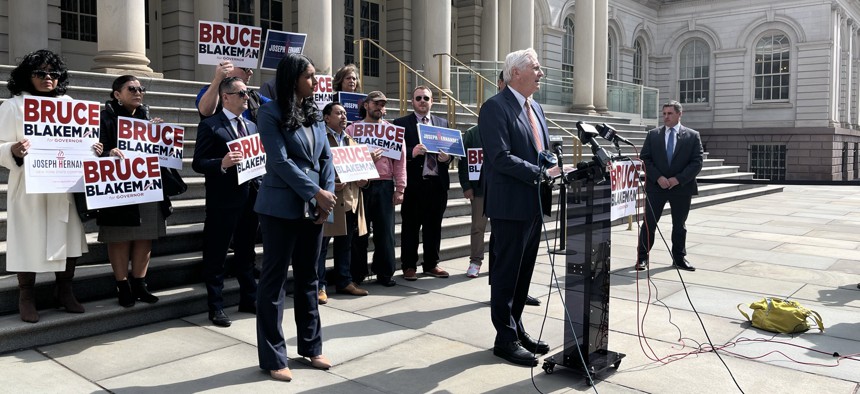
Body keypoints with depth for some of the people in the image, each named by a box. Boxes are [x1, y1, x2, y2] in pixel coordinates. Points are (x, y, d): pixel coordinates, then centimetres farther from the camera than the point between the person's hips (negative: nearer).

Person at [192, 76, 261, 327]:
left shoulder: (251, 126, 16)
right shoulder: (210, 126, -6)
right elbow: (198, 163, -11)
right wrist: (222, 164, -27)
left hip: (250, 198, 7)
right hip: (223, 201, -6)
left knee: (246, 253, 17)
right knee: (216, 256, 4)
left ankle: (249, 299, 29)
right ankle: (215, 307, 14)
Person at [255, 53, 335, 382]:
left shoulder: (314, 114, 12)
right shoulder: (270, 113, -7)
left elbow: (326, 158, 9)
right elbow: (280, 161, -15)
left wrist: (327, 196, -3)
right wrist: (316, 192, -16)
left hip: (312, 208, 7)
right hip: (282, 208, -6)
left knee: (308, 279, 14)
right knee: (274, 280, 2)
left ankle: (311, 347, 26)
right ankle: (273, 358, 11)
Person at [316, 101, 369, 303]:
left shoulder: (351, 140, 19)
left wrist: (362, 178, 3)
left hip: (350, 199, 7)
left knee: (345, 244, 14)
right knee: (321, 244, -1)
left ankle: (344, 282, 24)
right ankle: (319, 286, 5)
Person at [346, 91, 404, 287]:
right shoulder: (352, 129, 9)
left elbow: (400, 161, 7)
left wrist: (399, 189, 0)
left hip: (385, 186, 1)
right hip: (360, 185, -1)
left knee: (385, 230, 3)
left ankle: (385, 273, 13)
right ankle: (356, 274, 13)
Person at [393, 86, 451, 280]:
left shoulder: (443, 123, 15)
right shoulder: (401, 123, 3)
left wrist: (447, 157, -6)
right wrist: (412, 153, -22)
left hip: (437, 182, 4)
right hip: (413, 183, -4)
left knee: (434, 226, 10)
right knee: (410, 226, 3)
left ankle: (431, 264, 21)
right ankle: (409, 266, 12)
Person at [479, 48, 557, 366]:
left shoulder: (536, 108, 16)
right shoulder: (495, 107, -12)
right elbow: (501, 157, -21)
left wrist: (555, 167, 2)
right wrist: (542, 173, -22)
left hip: (533, 205, 9)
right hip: (510, 205, -8)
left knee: (523, 272, 16)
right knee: (507, 273, 2)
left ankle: (516, 329, 29)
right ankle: (505, 339, 13)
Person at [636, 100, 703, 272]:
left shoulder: (693, 136, 2)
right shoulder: (653, 134, 4)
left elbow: (697, 162, -3)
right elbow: (645, 159, 0)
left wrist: (678, 179, -14)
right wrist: (658, 178, -13)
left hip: (682, 187, 0)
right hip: (656, 187, 0)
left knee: (679, 225, 11)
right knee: (649, 223, 1)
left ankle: (679, 258, 23)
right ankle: (642, 257, 9)